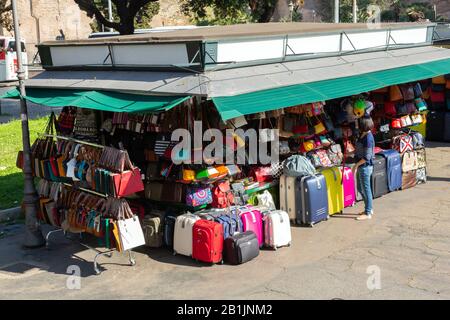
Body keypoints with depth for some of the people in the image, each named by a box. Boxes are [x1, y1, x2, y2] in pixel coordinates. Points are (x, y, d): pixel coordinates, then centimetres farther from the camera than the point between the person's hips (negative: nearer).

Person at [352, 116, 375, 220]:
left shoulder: (368, 138, -22)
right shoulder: (363, 135, 6)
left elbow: (367, 157, -22)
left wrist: (356, 165, -17)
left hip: (365, 167, -10)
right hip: (361, 166, 10)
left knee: (366, 189, 0)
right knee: (362, 188, 18)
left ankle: (368, 213, 10)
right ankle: (369, 209, 31)